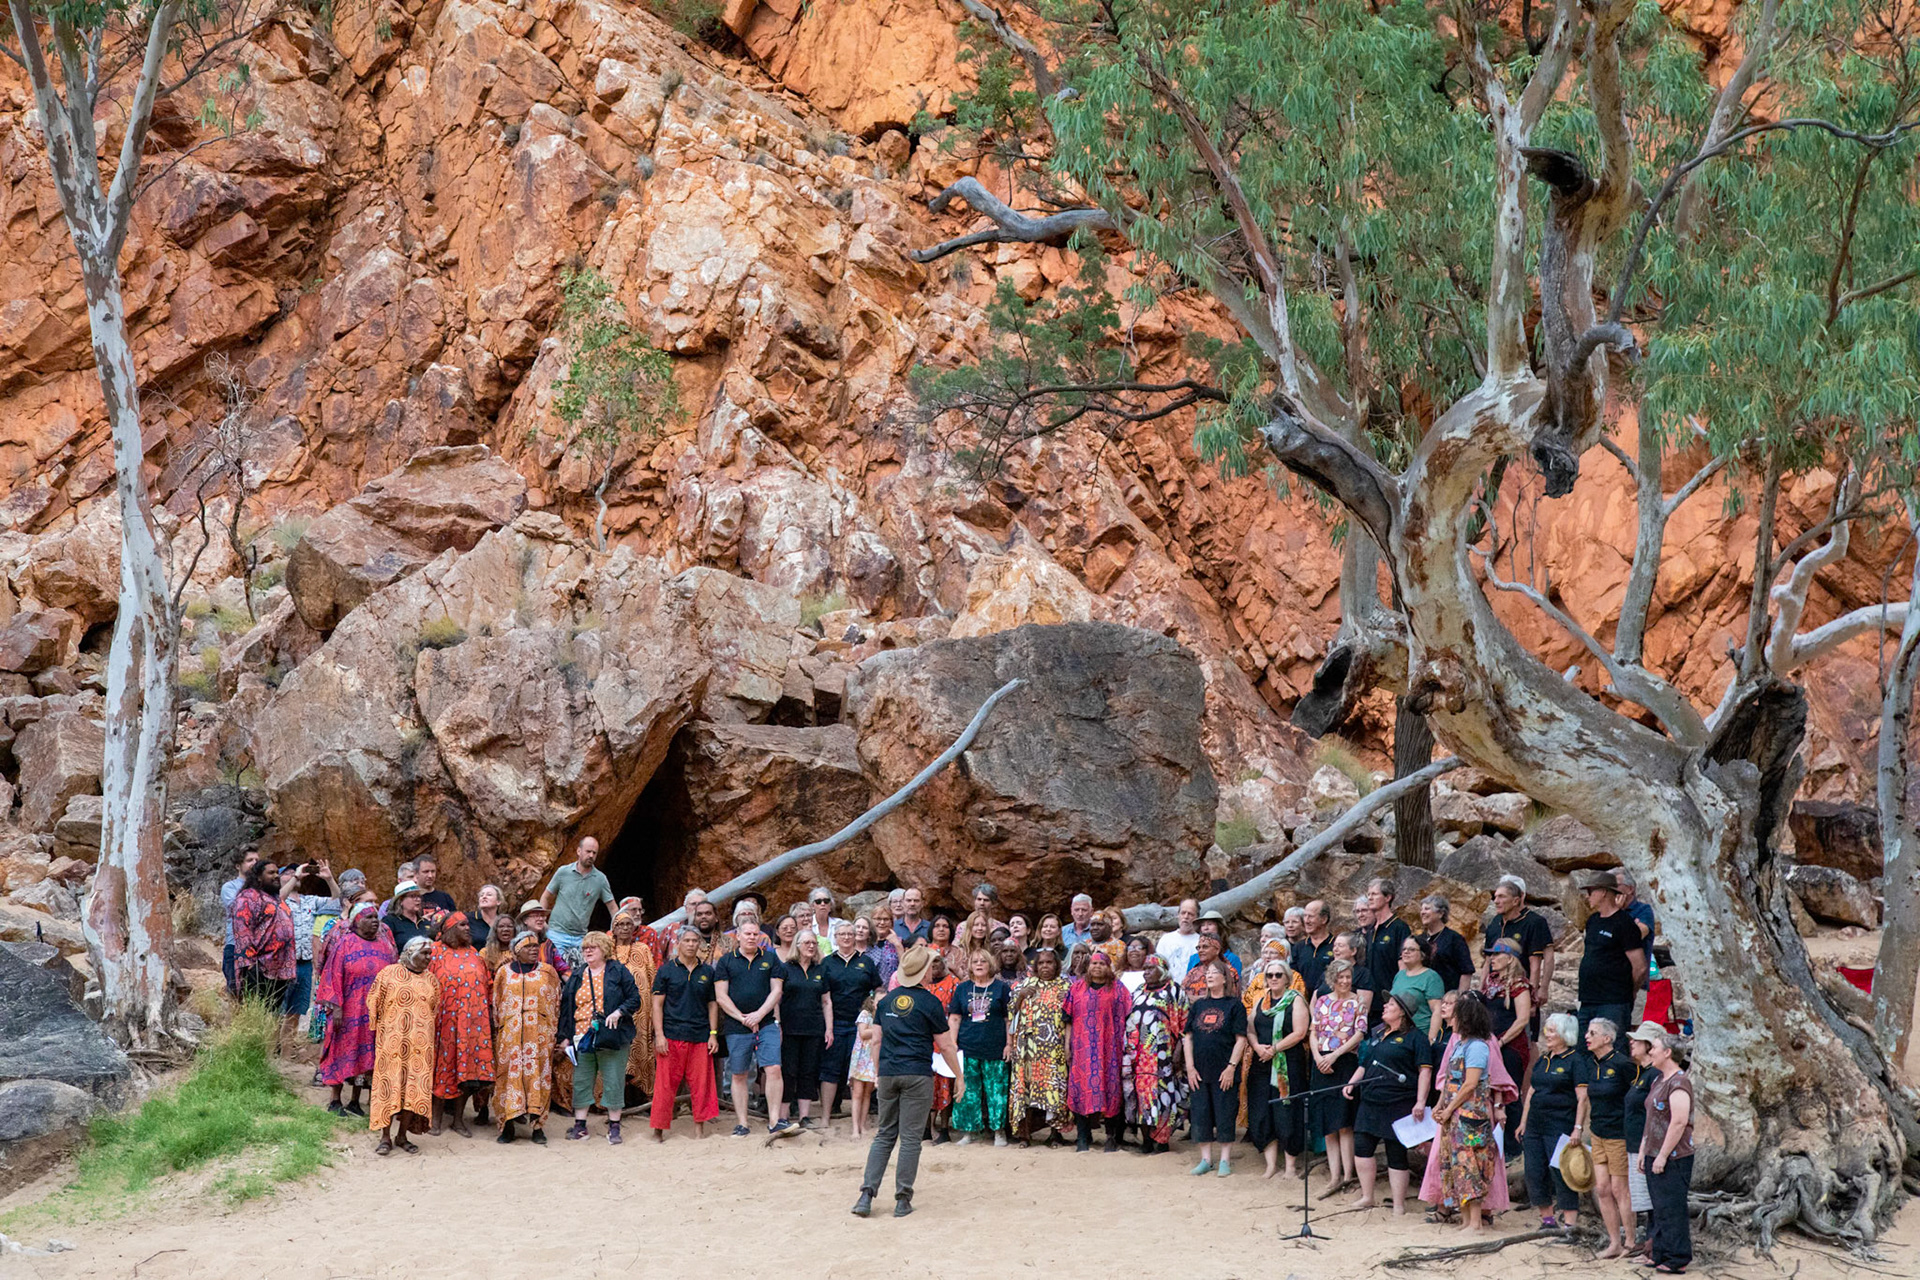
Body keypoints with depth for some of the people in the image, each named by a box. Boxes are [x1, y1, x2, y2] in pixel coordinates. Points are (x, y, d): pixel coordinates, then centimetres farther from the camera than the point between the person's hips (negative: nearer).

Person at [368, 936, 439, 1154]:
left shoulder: (431, 980, 12)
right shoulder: (388, 974, -1)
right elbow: (373, 1004, 3)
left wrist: (427, 1037, 14)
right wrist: (376, 1034, 2)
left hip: (420, 1045, 4)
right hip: (392, 1041, -4)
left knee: (414, 1089, 2)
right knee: (389, 1086, -5)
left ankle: (402, 1136, 12)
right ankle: (385, 1138, 1)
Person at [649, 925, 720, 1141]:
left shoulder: (708, 972, 12)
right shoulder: (666, 970, 4)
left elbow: (713, 1004, 14)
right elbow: (657, 1004, 2)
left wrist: (713, 1034, 5)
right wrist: (659, 1035, -7)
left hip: (700, 1037, 2)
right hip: (671, 1035, -2)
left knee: (701, 1084, 2)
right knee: (665, 1084, -2)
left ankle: (699, 1127, 11)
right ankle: (659, 1130, 4)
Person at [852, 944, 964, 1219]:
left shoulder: (887, 1000, 9)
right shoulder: (930, 1002, -5)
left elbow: (877, 1040, 12)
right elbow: (945, 1046, -1)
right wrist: (959, 1077, 9)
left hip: (888, 1073, 4)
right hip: (917, 1075, -4)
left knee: (884, 1135, 12)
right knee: (910, 1138, 1)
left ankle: (867, 1193, 1)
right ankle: (902, 1200, 3)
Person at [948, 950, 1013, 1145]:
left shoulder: (1001, 988, 5)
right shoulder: (962, 989, 12)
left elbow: (1009, 1018, 5)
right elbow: (954, 1018, 12)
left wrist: (1009, 1044, -2)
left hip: (995, 1048, -2)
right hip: (967, 1048, 2)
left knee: (996, 1090, -3)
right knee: (968, 1091, 2)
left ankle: (999, 1131, 5)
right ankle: (968, 1131, 9)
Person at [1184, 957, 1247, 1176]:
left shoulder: (1234, 1005, -2)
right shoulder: (1198, 1005, 11)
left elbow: (1240, 1039, -5)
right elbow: (1188, 1037, 10)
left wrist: (1231, 1067, -12)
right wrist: (1190, 1067, 1)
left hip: (1224, 1072, -4)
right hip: (1199, 1072, 4)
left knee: (1225, 1116, 0)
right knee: (1201, 1115, 6)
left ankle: (1225, 1161, 8)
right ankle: (1206, 1160, 15)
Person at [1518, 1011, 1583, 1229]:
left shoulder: (1574, 1062, -7)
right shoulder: (1543, 1060, 15)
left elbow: (1582, 1099, -11)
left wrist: (1577, 1129, -17)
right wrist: (1523, 1122, 18)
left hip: (1560, 1127, -8)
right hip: (1535, 1126, 8)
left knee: (1561, 1174, -8)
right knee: (1535, 1174, 6)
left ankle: (1569, 1223, -3)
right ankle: (1547, 1219, 16)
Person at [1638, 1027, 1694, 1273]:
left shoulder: (1679, 1082, -16)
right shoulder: (1660, 1081, 15)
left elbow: (1679, 1122, -23)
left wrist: (1663, 1156, -21)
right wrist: (1644, 1152, 19)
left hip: (1673, 1158, -10)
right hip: (1656, 1156, 10)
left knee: (1671, 1208, -5)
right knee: (1660, 1207, 13)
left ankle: (1677, 1260, 1)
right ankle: (1661, 1254, 20)